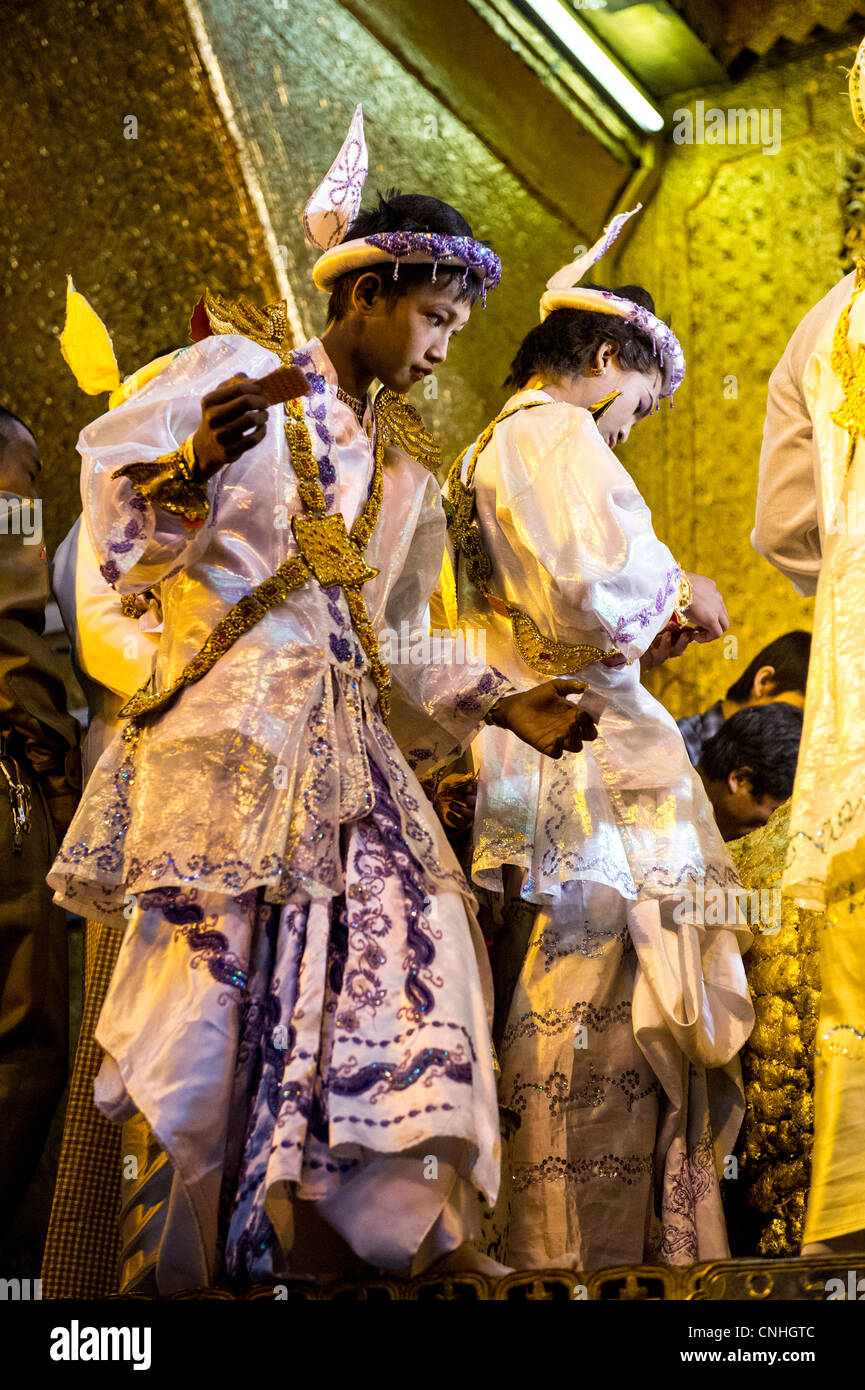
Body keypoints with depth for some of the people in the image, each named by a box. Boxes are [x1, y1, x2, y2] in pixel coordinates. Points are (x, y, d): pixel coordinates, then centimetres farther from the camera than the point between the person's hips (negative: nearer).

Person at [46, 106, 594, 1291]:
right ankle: (171, 1281, -1)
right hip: (229, 729, -6)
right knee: (210, 1003, -11)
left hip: (345, 750, 6)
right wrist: (194, 467, -22)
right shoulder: (234, 373, 4)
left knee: (401, 998, -7)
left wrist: (502, 705, 11)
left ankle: (324, 1252, 0)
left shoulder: (403, 462, 22)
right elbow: (126, 539, -3)